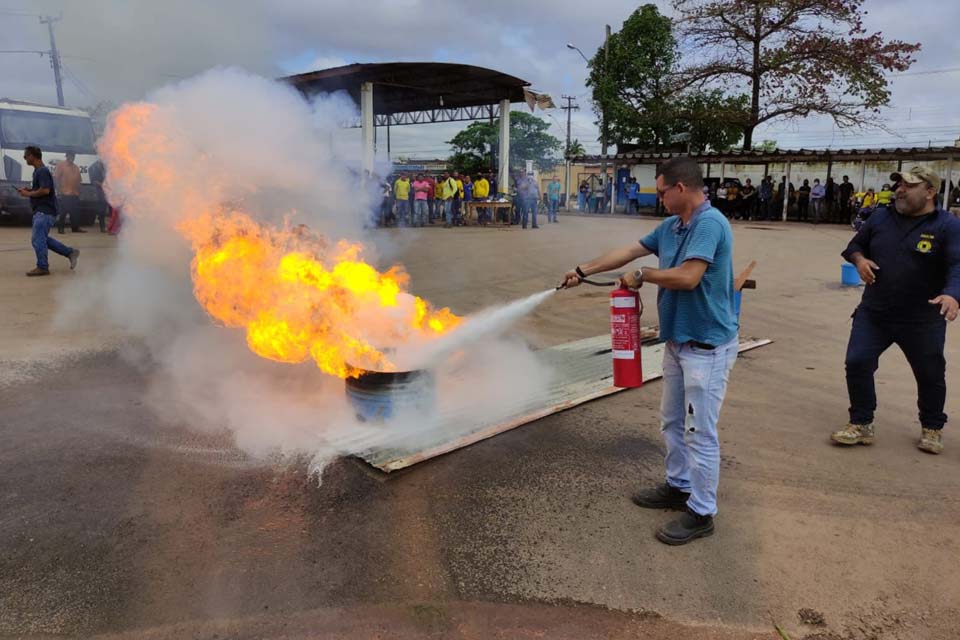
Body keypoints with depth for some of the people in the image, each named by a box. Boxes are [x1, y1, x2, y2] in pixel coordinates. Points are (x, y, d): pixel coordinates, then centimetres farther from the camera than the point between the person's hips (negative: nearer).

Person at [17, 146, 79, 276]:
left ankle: (42, 267, -1)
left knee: (38, 239, -8)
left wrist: (28, 194, -13)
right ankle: (70, 252, 15)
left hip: (45, 211, -10)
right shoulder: (38, 171, 16)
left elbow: (45, 190, -24)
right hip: (41, 211, 10)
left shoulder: (42, 171, -14)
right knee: (41, 238, 13)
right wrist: (28, 190, 11)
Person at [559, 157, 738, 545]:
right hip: (678, 341, 10)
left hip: (707, 346, -10)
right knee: (673, 422, 20)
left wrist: (642, 276, -12)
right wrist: (583, 271, 18)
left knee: (700, 433, 0)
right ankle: (679, 487, 37)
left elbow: (688, 277, -28)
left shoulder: (709, 223, -19)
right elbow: (627, 252, 16)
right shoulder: (670, 227, 9)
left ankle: (701, 513, 14)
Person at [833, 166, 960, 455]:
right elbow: (855, 245, 16)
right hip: (873, 314, 3)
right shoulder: (881, 217, 3)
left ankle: (932, 429, 36)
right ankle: (861, 425, 11)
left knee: (930, 375, 13)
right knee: (857, 363, -4)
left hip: (922, 321, -3)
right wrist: (859, 259, -8)